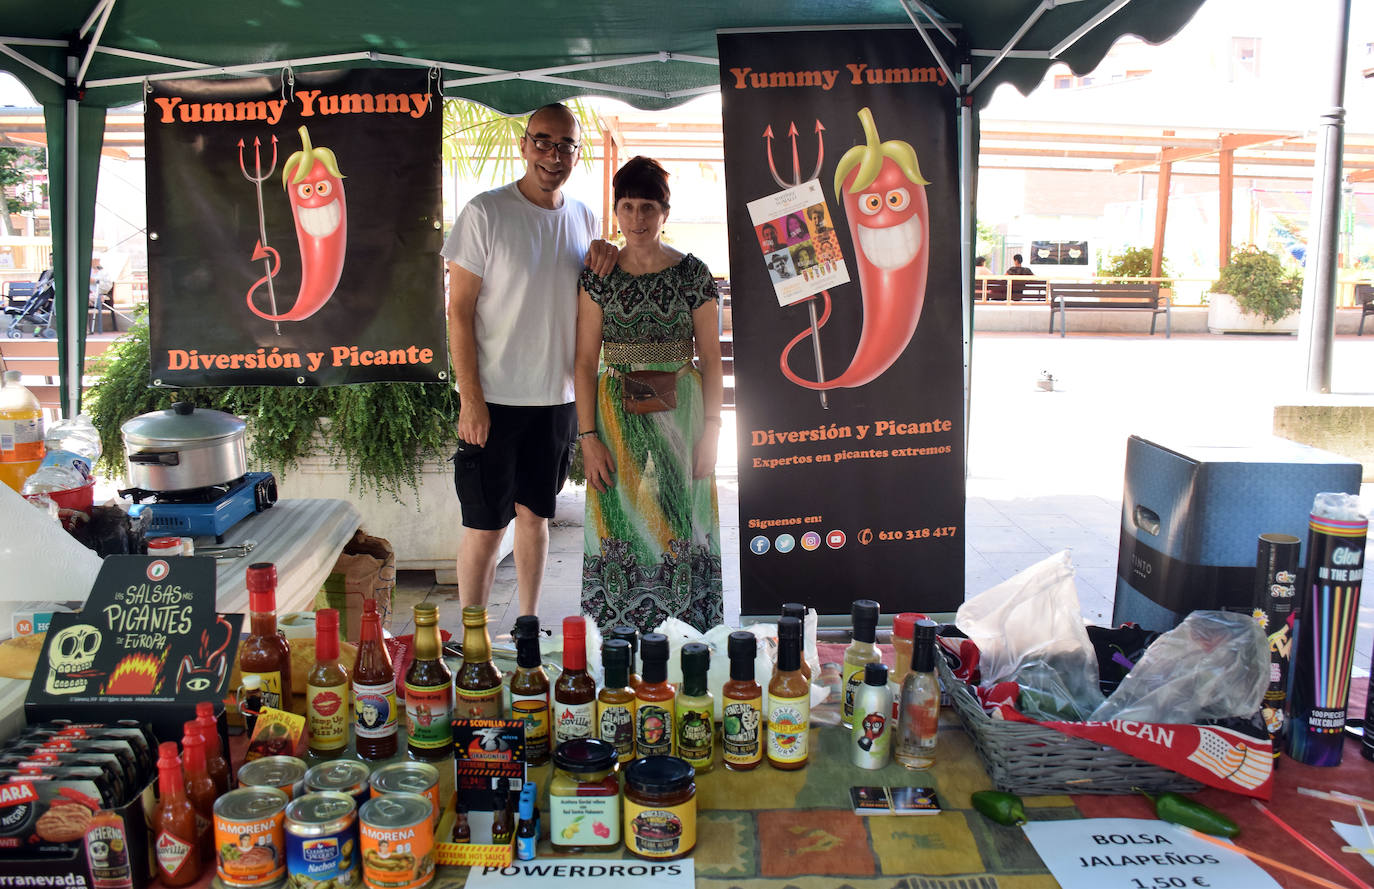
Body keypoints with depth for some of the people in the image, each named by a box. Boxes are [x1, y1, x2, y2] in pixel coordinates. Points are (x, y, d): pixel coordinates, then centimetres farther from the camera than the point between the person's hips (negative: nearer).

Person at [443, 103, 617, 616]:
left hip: (559, 396, 5)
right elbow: (459, 310, -10)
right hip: (494, 398, -5)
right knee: (485, 526, 2)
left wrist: (602, 261, -3)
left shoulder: (583, 218, 7)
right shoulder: (486, 213, -9)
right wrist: (471, 398, -14)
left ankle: (529, 623, 29)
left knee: (535, 514, 16)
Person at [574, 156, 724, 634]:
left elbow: (710, 357, 2)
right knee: (621, 522, 3)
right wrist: (588, 436, -7)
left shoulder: (693, 272, 1)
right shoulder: (599, 276, 2)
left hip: (682, 412, 0)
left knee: (680, 522, 3)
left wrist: (710, 429, -5)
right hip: (619, 416, 1)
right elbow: (585, 361, 0)